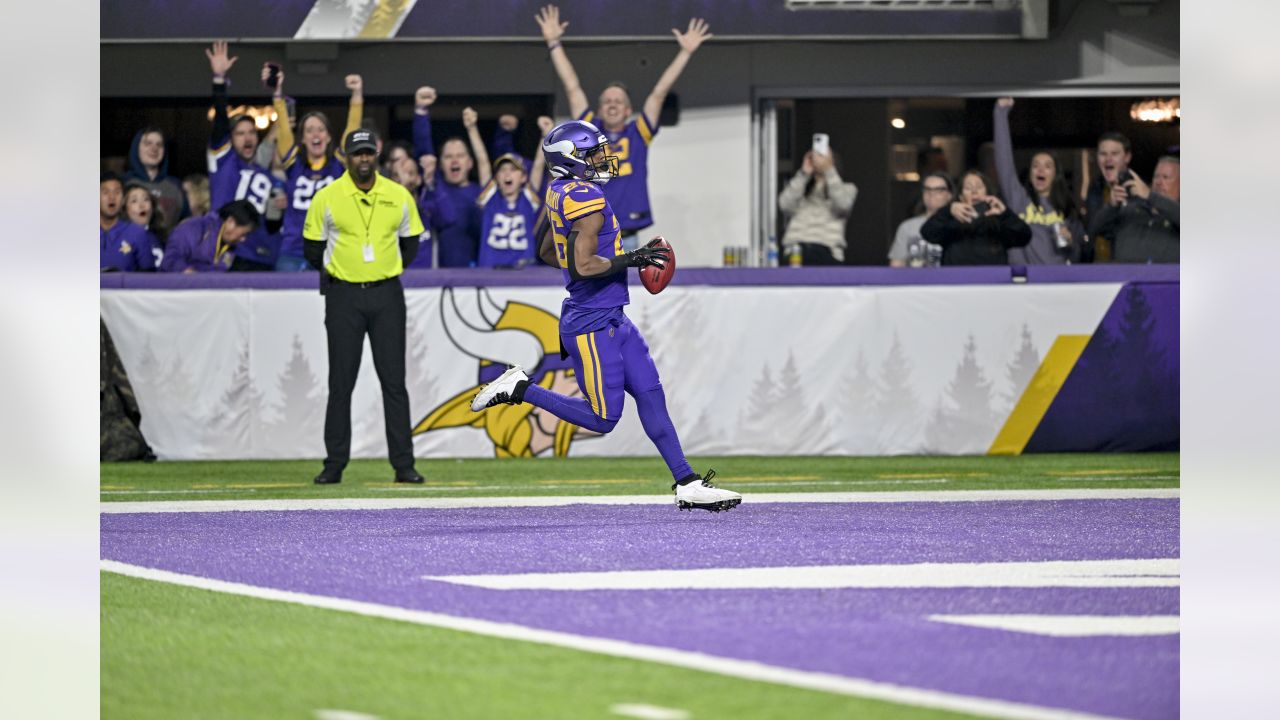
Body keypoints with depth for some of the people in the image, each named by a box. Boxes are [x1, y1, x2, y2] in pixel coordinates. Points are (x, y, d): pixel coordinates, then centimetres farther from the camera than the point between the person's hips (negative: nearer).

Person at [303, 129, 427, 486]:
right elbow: (312, 249, 5)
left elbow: (410, 242, 15)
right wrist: (340, 270, 6)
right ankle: (334, 464, 5)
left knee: (394, 380, 0)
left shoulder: (399, 196, 4)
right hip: (343, 296, -1)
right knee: (340, 382, 0)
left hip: (387, 295, 1)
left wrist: (389, 270, 7)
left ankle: (403, 463, 2)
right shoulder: (326, 198, -2)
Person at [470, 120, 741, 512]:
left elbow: (547, 252, 23)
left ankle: (687, 484, 6)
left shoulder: (560, 193, 10)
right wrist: (628, 260, -15)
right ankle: (520, 389, 5)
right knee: (602, 418, -4)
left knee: (650, 394, 6)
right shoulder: (587, 199, -19)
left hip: (612, 320, 10)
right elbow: (584, 265, -27)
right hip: (592, 325, -10)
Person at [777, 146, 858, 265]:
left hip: (826, 251, -2)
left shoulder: (846, 189, 20)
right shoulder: (800, 188, 25)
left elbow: (842, 204, -4)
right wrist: (803, 174, 3)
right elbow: (785, 205, 4)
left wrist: (829, 170, -6)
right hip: (796, 250, 2)